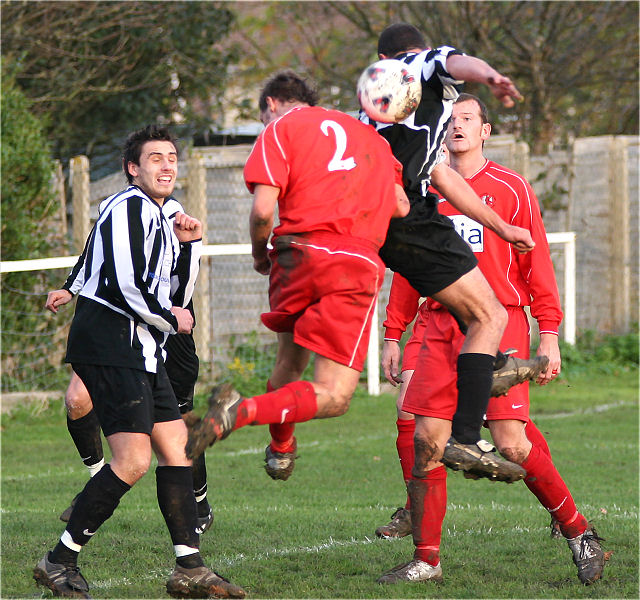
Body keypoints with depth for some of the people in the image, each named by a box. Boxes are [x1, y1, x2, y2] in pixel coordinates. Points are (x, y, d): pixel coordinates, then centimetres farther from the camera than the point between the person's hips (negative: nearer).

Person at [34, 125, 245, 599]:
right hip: (109, 345, -11)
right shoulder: (129, 208, -11)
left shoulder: (155, 216, 22)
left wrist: (183, 245, 10)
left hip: (138, 348, 11)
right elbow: (125, 286, -22)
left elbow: (169, 294, 23)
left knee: (174, 445, 7)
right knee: (133, 461, -15)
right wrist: (171, 318, -7)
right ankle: (59, 562, -6)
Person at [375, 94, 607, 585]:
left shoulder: (511, 189, 3)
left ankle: (577, 531, 6)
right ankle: (426, 558, 3)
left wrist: (549, 332, -5)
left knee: (511, 442, -11)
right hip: (438, 325, 4)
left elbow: (536, 263, 2)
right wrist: (393, 335, 16)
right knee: (422, 435, -6)